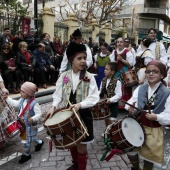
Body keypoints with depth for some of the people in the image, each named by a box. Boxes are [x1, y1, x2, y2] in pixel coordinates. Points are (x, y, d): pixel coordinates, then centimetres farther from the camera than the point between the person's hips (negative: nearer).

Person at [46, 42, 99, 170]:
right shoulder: (64, 76, -3)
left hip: (83, 115, -2)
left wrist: (80, 104, -26)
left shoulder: (89, 77, -9)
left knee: (81, 145, 7)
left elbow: (94, 98, -13)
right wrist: (53, 107, -16)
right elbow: (58, 95, 0)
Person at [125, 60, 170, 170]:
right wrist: (130, 107, -26)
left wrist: (156, 117, -29)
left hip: (154, 130, -2)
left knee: (149, 156, 15)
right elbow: (131, 102, -4)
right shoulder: (140, 89, -2)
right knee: (131, 152, 12)